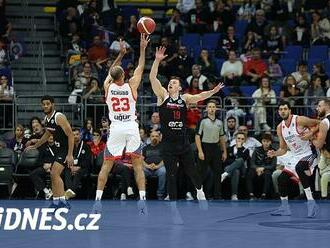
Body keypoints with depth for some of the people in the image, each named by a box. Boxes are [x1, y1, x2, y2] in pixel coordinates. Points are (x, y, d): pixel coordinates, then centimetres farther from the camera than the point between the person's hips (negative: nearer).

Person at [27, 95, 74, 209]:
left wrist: (70, 155, -26)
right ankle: (55, 202, 19)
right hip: (58, 149, 10)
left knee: (55, 173, -20)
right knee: (53, 175, 11)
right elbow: (47, 134, 27)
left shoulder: (59, 117, -19)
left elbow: (70, 135, -22)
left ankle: (63, 201, -22)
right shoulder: (46, 119, 8)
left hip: (66, 149, -10)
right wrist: (35, 146, 36)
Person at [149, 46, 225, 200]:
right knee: (171, 175, 1)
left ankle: (199, 189, 40)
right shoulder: (163, 96, 0)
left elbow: (199, 96, -12)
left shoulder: (184, 98, 4)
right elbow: (152, 78, -10)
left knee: (191, 170, 11)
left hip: (183, 141, 2)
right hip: (168, 143, -2)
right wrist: (157, 60, -22)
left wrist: (212, 92, -31)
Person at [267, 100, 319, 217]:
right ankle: (285, 207, 21)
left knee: (299, 168, -36)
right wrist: (274, 153, -6)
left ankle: (311, 202, -37)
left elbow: (318, 124, -5)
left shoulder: (300, 120, -15)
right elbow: (283, 149, 13)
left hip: (308, 155, -8)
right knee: (282, 178, 5)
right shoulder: (280, 128, 5)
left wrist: (310, 133, -20)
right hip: (296, 157, 8)